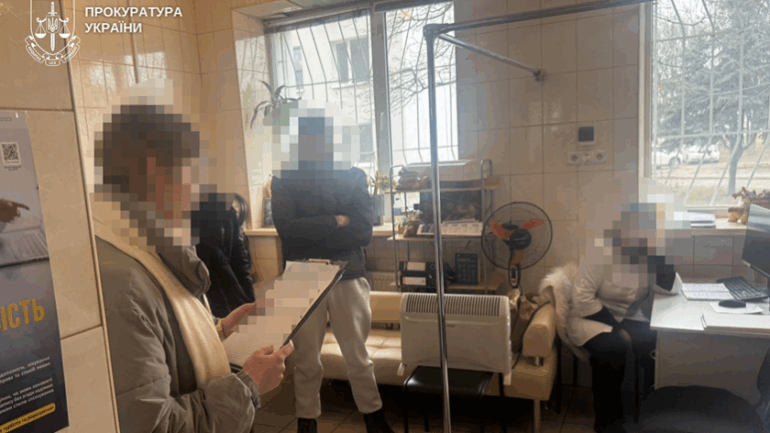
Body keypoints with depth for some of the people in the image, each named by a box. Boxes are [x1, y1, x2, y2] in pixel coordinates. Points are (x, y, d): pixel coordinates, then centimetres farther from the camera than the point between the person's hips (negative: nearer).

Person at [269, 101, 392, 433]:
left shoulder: (353, 176, 2)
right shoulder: (284, 179, -1)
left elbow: (362, 232, -9)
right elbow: (287, 228, -16)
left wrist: (312, 231, -14)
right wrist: (338, 222, -14)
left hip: (347, 276, 1)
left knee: (358, 357, 13)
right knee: (306, 359, 11)